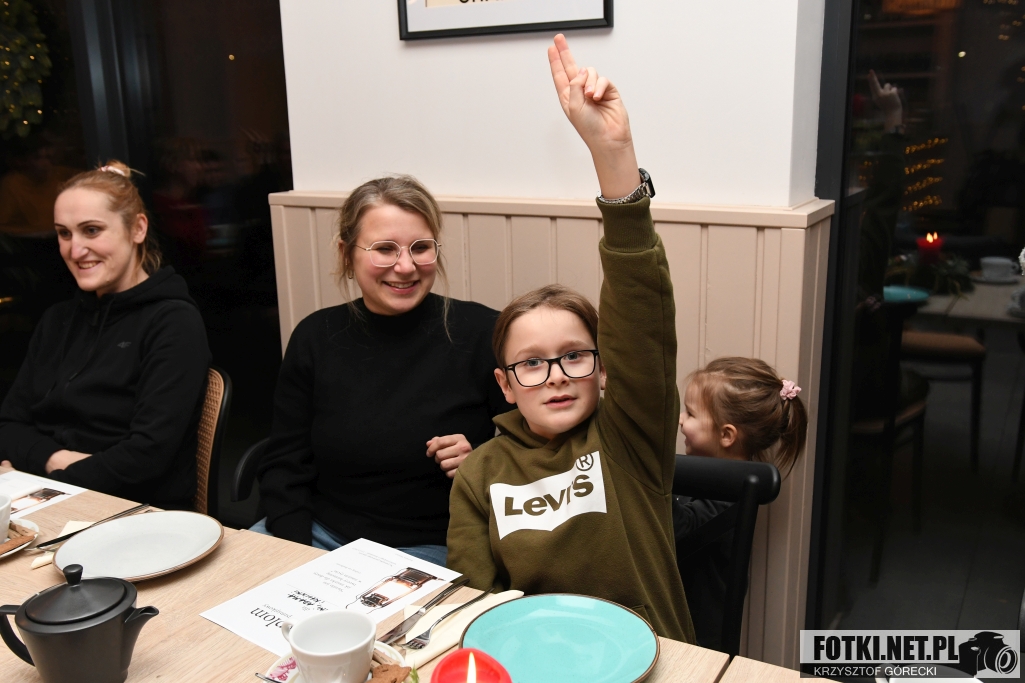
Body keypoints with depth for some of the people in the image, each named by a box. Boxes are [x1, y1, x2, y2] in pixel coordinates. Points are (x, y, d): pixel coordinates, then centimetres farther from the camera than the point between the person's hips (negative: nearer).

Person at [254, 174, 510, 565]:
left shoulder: (483, 332, -7)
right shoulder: (315, 337, 3)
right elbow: (283, 466, 5)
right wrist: (296, 555, -9)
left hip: (434, 546, -2)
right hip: (322, 532, 3)